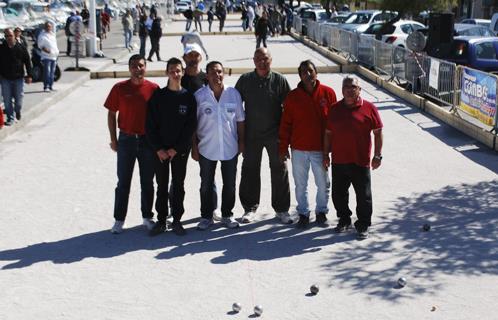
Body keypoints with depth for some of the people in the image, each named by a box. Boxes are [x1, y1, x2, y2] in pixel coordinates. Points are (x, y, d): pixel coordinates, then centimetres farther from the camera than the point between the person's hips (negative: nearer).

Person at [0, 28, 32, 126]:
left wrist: (29, 75, 0)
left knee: (18, 98, 5)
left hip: (18, 78, -1)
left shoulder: (21, 48, -2)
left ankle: (18, 111, 36)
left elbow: (27, 62, 2)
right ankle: (10, 118, 12)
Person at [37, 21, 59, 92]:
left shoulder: (53, 34, 18)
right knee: (47, 72, -13)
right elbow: (40, 45, -6)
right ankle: (46, 87, -13)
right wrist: (45, 50, -22)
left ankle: (51, 86, 15)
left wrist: (57, 51, 13)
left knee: (52, 72, 9)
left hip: (54, 56, 7)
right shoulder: (42, 35, -3)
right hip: (46, 56, -7)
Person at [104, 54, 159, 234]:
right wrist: (113, 139, 0)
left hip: (148, 140, 0)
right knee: (123, 182, 6)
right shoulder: (119, 88, -4)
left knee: (147, 182, 10)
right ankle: (119, 220, 15)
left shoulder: (154, 89, -4)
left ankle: (147, 217, 24)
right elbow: (111, 114, 2)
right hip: (126, 140, 0)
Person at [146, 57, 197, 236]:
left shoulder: (189, 97, 0)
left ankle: (177, 220, 16)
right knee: (162, 186, 6)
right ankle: (161, 220, 15)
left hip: (180, 150, 0)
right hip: (160, 150, 0)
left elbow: (191, 126, -3)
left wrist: (176, 149, -9)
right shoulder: (158, 96, 0)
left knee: (178, 185, 7)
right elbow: (150, 125, -1)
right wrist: (158, 149, -9)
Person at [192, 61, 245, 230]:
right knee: (206, 184, 9)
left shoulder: (234, 94, 0)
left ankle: (227, 215, 25)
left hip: (230, 147, 1)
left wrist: (241, 142, 5)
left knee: (230, 184, 10)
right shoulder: (199, 95, -5)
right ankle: (206, 216, 22)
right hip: (206, 148, -1)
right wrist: (194, 146, -3)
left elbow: (240, 120, 7)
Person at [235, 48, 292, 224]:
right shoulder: (245, 80, 1)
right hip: (251, 135, 1)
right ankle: (250, 207, 21)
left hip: (275, 134, -1)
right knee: (250, 170, 8)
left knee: (279, 171, 5)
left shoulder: (279, 80, -3)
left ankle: (282, 209, 18)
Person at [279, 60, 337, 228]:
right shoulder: (293, 96, -2)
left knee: (323, 183, 10)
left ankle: (321, 211, 29)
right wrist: (283, 148, 0)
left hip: (321, 148, 0)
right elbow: (285, 124, 1)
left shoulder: (328, 93, -3)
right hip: (298, 149, 1)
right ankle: (303, 213, 24)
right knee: (300, 184, 9)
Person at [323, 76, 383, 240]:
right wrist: (326, 154, 10)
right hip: (338, 161, 4)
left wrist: (377, 155, -6)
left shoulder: (369, 108, -4)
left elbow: (378, 133, -2)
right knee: (338, 194, 13)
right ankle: (344, 220, 33)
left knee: (363, 196, 5)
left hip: (361, 161, -3)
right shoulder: (334, 109, 7)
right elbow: (328, 133, 12)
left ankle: (363, 225, 20)